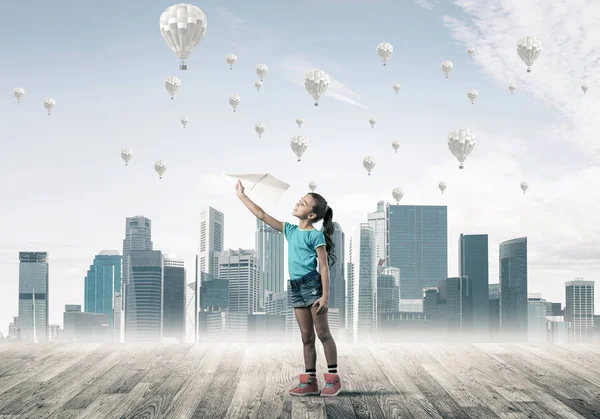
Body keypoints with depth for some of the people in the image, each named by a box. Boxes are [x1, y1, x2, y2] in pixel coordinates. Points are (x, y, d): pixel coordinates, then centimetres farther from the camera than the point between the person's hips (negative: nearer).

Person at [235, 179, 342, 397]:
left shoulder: (315, 235, -7)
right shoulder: (290, 230, 13)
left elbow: (324, 267, -10)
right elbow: (262, 215, 16)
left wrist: (325, 295, -17)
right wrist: (242, 196, 14)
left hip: (313, 285, -7)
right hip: (296, 288, 7)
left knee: (323, 333, -2)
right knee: (306, 337, 9)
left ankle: (333, 379, 4)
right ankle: (310, 381, 12)